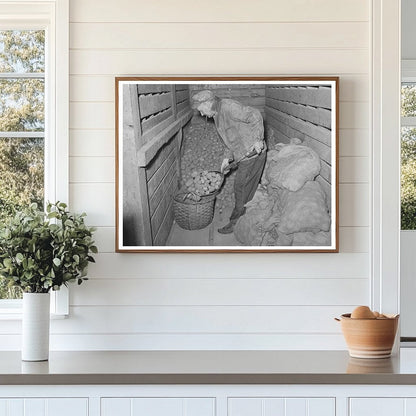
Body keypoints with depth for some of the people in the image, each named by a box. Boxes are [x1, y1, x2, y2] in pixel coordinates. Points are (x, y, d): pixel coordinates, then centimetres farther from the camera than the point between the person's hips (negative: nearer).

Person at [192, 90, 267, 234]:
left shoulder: (228, 107, -18)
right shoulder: (217, 116, 14)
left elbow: (255, 115, -24)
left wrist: (257, 140, -27)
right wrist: (227, 158, 11)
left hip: (252, 154, -9)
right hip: (244, 156, 9)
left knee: (241, 189, -2)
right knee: (248, 189, 14)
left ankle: (236, 223, 7)